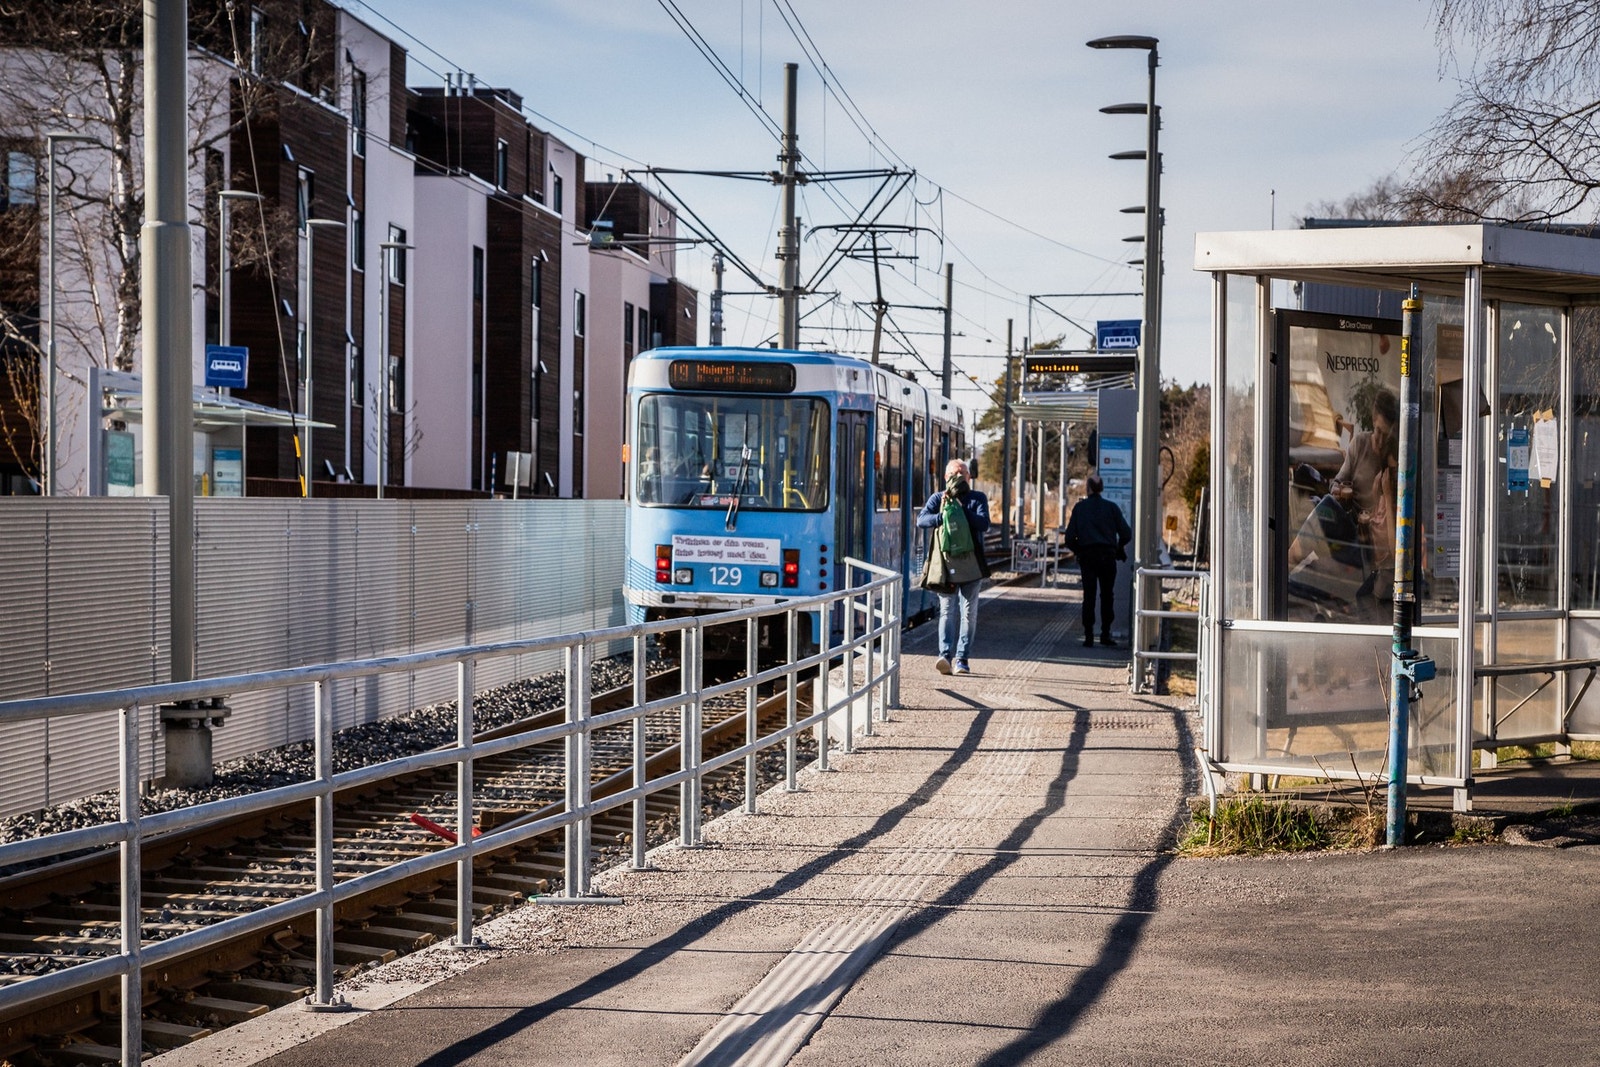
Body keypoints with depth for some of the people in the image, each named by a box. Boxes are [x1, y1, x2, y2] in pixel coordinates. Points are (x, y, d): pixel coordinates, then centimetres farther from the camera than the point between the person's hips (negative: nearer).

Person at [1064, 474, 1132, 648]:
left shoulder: (1079, 507, 2)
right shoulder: (1112, 507, 2)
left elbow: (1070, 537, -2)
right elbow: (1126, 534, -1)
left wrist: (1077, 551, 14)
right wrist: (1118, 548, 17)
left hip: (1087, 555, 0)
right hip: (1107, 555, 0)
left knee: (1089, 596, 2)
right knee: (1107, 596, 11)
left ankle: (1089, 636, -3)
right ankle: (1105, 634, 8)